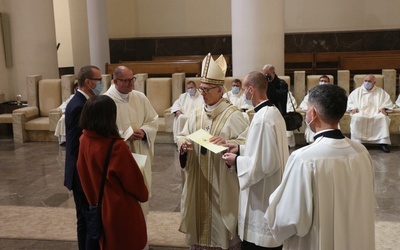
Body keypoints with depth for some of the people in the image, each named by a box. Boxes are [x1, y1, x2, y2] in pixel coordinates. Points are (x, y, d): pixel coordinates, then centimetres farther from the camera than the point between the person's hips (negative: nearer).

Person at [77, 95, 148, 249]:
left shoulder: (84, 140, -9)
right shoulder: (117, 147, -28)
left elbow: (84, 173, 6)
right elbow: (134, 179, -16)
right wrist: (144, 195, 4)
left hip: (99, 207, 7)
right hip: (121, 210, -6)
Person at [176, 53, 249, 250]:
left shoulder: (232, 115, -10)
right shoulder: (197, 113, 6)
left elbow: (248, 142, -13)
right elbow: (182, 136, 9)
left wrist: (227, 142, -29)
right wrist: (183, 144, -14)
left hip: (222, 181, -5)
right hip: (198, 180, 5)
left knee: (222, 220, 5)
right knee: (200, 214, 14)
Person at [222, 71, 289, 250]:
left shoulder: (262, 118, -25)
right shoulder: (273, 112, 5)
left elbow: (265, 163, -25)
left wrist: (237, 160, -13)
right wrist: (240, 149, 9)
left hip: (262, 197, -10)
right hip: (270, 192, 10)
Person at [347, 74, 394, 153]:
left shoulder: (380, 91, 17)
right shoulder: (357, 91, 18)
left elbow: (388, 101, 12)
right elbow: (350, 100, 13)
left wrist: (383, 108, -9)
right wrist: (353, 108, -7)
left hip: (376, 113, 0)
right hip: (361, 113, 0)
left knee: (383, 117, -34)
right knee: (356, 118, -36)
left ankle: (383, 142, -28)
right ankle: (356, 142, -35)